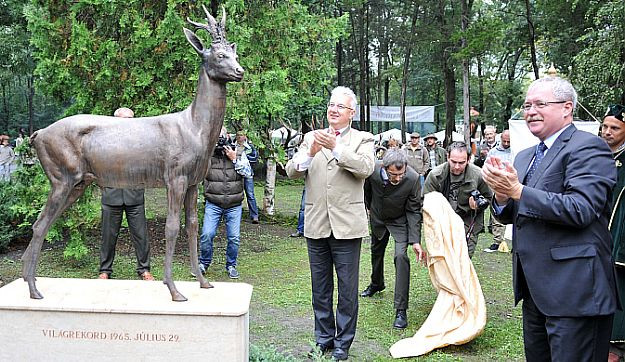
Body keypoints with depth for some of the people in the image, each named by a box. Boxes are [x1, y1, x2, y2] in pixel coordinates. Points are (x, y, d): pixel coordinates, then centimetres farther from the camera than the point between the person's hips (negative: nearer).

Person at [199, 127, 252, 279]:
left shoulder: (239, 153, 6)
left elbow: (248, 172, -3)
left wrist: (234, 158, -10)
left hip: (234, 205, 1)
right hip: (213, 205, -1)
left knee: (234, 238, 2)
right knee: (206, 235, -6)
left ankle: (231, 265, 22)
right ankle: (204, 263, 16)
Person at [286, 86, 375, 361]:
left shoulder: (362, 139, 1)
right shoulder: (311, 137, 9)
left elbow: (365, 168, -18)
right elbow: (292, 171, 0)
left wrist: (336, 147, -24)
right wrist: (309, 153, -18)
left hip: (346, 225, -3)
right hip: (316, 225, 3)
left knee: (347, 289, 6)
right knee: (320, 288, 15)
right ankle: (324, 338, 30)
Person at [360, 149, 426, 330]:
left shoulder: (413, 178, -33)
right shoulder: (373, 171, -28)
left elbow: (414, 211, -22)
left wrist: (415, 241, -27)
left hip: (399, 221, -3)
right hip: (377, 218, 3)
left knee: (401, 256, -21)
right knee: (376, 252, 23)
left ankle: (401, 310, -16)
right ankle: (377, 284, 54)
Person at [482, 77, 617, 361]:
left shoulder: (588, 147, -11)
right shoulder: (524, 157, 15)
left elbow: (581, 209, -24)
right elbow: (510, 216, 15)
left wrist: (518, 191, -21)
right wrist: (502, 194, -7)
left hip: (573, 291, -8)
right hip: (535, 288, 9)